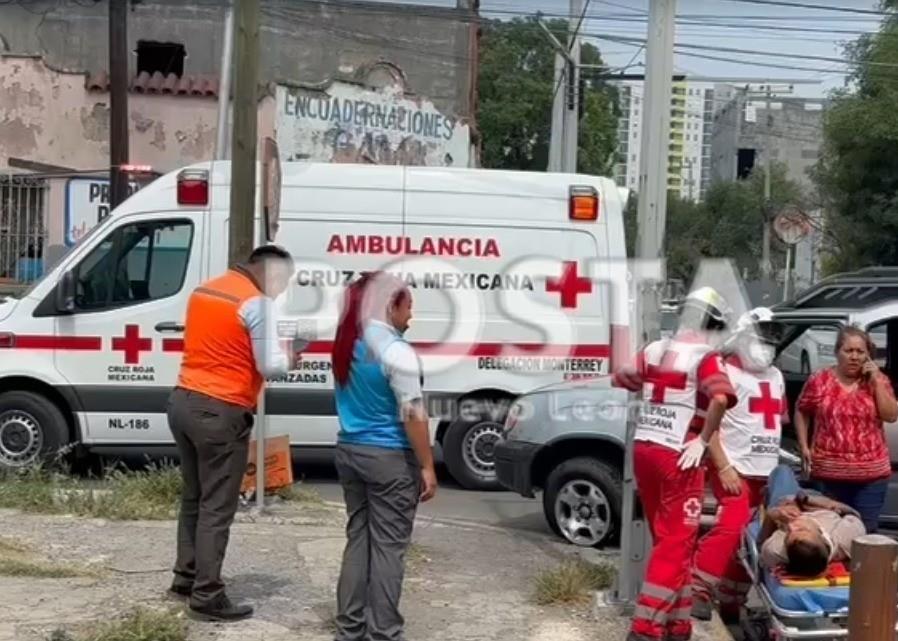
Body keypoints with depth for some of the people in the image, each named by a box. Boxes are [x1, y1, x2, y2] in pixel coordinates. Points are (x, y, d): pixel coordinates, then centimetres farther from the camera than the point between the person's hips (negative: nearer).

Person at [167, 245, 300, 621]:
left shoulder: (204, 290, 13)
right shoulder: (256, 302, -13)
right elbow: (270, 366, -13)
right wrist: (291, 357, 8)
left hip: (184, 401, 9)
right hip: (220, 413, -8)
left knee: (193, 498, 19)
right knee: (217, 509, -1)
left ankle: (186, 577, 28)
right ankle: (207, 597, 4)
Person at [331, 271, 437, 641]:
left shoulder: (347, 345, 7)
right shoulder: (395, 351, -17)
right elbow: (413, 415, -17)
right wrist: (427, 466, -12)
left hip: (349, 451, 8)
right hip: (389, 458, -7)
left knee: (357, 538, 14)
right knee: (388, 546, 0)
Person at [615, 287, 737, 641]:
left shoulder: (652, 351, 9)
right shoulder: (706, 357, -10)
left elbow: (622, 378, 22)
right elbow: (720, 398, -27)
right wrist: (703, 440, -18)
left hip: (643, 450, 7)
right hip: (678, 457, -7)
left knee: (666, 539, 17)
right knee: (677, 543, -1)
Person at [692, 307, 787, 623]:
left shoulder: (775, 376, 18)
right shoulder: (725, 372, -6)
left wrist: (777, 463, 16)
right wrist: (723, 467, -17)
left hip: (764, 472, 7)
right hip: (735, 469, -7)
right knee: (732, 527, -19)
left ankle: (731, 601, 15)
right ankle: (697, 590, -11)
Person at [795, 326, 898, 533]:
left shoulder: (878, 380, 4)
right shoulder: (819, 381, 0)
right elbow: (801, 412, 11)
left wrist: (876, 381, -10)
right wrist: (804, 446, 2)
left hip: (871, 473, 1)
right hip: (829, 473, -1)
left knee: (865, 530, 4)